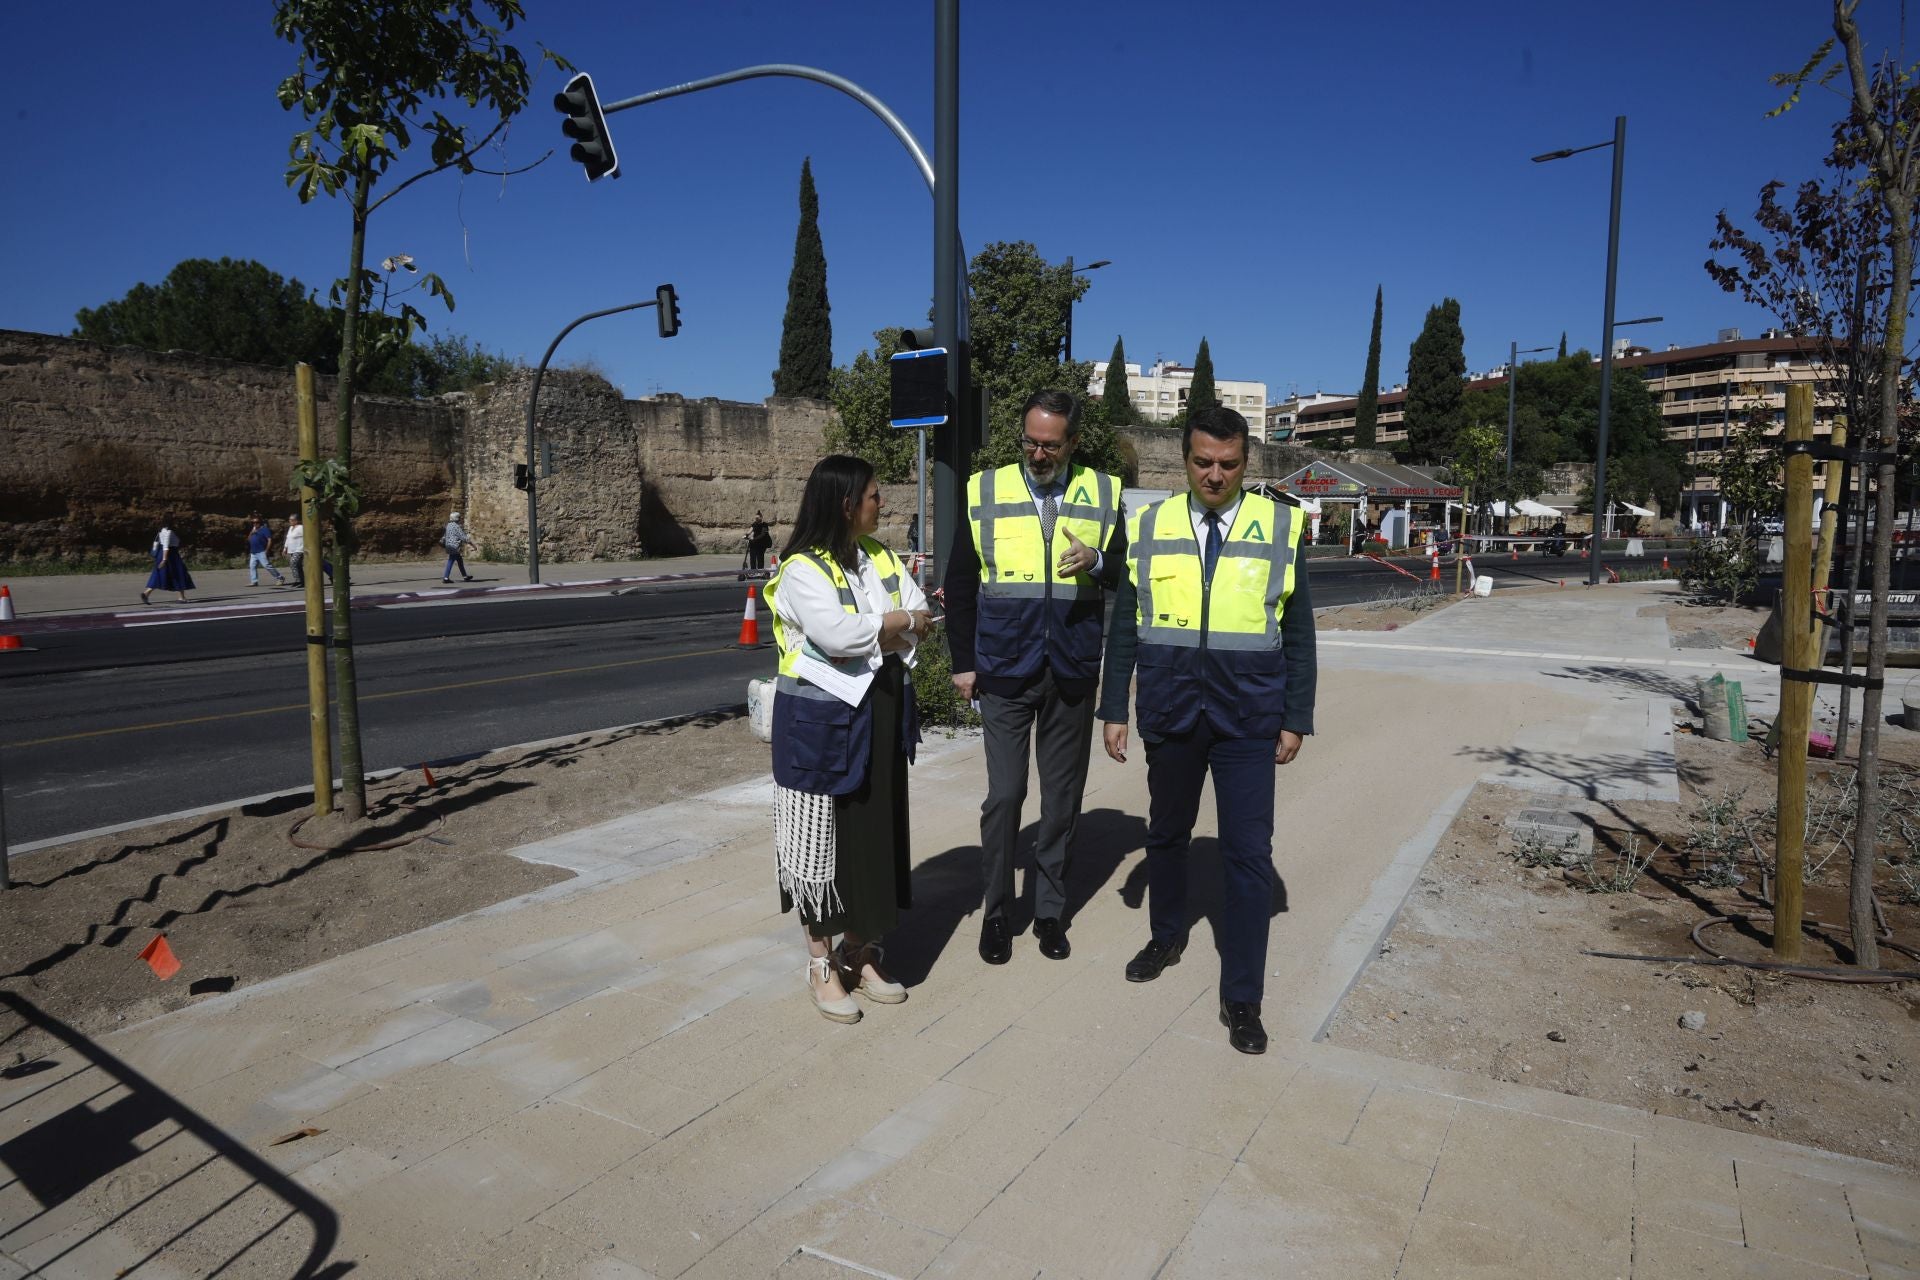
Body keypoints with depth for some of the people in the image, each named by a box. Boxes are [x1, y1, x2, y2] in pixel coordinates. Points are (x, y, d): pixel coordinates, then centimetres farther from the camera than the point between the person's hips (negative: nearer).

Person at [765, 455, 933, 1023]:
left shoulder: (879, 557, 9)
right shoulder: (802, 570, -14)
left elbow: (920, 619, 2)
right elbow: (837, 633, -27)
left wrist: (868, 639, -13)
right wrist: (896, 621, -14)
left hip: (881, 718, 7)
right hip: (821, 721, -7)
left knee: (875, 834, 12)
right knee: (821, 840, 3)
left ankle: (861, 954, 28)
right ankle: (822, 965, 18)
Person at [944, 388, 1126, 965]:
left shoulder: (1103, 493, 3)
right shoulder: (985, 490, 1)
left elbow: (1124, 572, 7)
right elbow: (960, 582, 4)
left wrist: (1097, 562, -16)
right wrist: (962, 662, 1)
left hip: (1072, 671, 1)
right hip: (1005, 670, -1)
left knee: (1063, 796, 10)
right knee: (1004, 793, 0)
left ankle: (1049, 910, 25)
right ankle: (995, 911, 18)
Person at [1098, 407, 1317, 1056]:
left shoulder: (1280, 527, -2)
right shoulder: (1150, 527, 1)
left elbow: (1298, 632, 1)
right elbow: (1124, 628, 4)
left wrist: (1296, 720, -1)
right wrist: (1114, 710, 1)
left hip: (1248, 718, -2)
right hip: (1169, 713, 2)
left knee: (1249, 855, -1)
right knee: (1166, 833, 19)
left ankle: (1241, 998, 12)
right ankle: (1166, 936, 43)